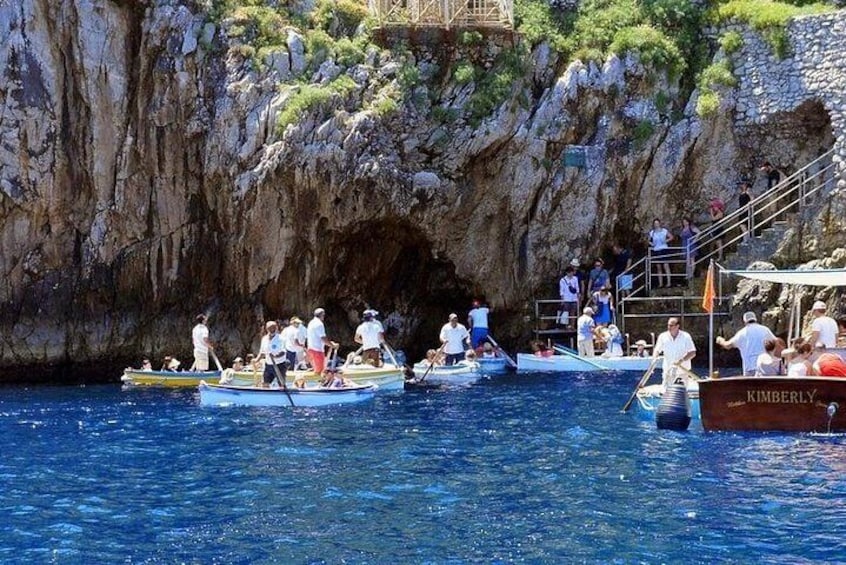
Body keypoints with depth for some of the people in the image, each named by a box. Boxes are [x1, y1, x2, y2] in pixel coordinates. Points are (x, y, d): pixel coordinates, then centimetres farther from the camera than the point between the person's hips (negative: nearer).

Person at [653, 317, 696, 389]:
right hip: (668, 369, 2)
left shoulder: (686, 336, -5)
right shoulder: (663, 336, 1)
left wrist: (681, 360, -21)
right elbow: (657, 350, 4)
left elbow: (693, 353, -5)